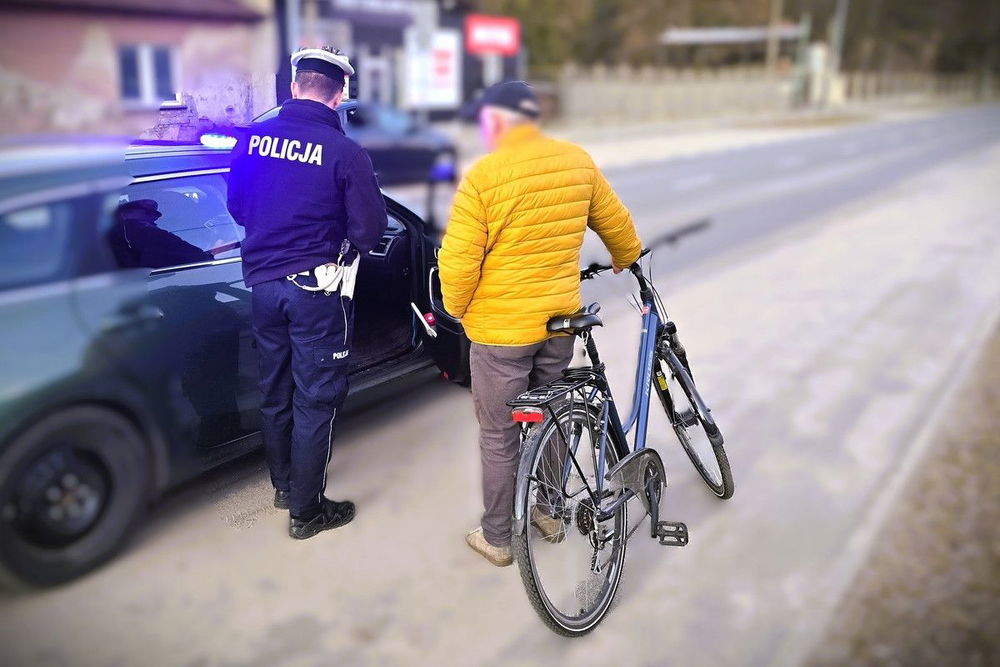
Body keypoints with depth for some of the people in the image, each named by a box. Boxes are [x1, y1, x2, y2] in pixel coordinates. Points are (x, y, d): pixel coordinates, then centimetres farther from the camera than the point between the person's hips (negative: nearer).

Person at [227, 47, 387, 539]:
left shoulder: (253, 139, 1)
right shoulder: (345, 152, -15)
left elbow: (236, 208, 12)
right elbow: (369, 229, -14)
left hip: (262, 282, 6)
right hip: (315, 287, -5)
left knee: (275, 390, 20)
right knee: (315, 399, 5)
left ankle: (283, 485, 37)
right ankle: (306, 510, 16)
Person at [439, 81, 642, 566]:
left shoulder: (484, 175, -17)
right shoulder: (578, 161, 0)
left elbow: (458, 261, -19)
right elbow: (616, 222, 13)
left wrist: (458, 308, 0)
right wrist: (626, 258, 33)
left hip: (501, 329, -5)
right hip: (560, 321, 6)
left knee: (499, 436, 8)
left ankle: (496, 538, 22)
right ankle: (549, 511, 38)